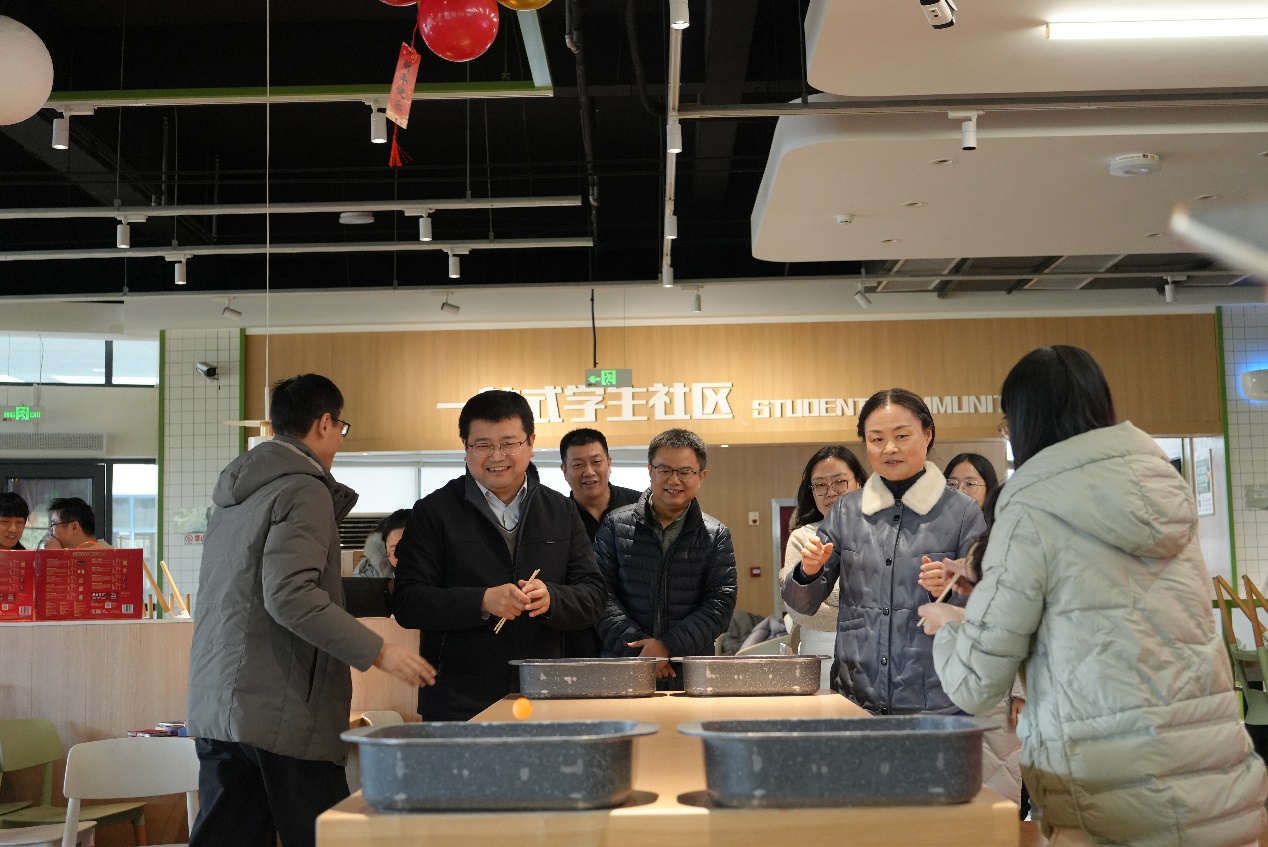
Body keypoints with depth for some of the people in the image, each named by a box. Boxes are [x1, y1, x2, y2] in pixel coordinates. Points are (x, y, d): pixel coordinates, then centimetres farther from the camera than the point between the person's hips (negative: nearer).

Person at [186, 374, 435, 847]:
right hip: (279, 711, -9)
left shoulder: (237, 491, 17)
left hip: (216, 703, 9)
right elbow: (290, 598, -22)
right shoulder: (304, 489, -11)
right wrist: (378, 652, -19)